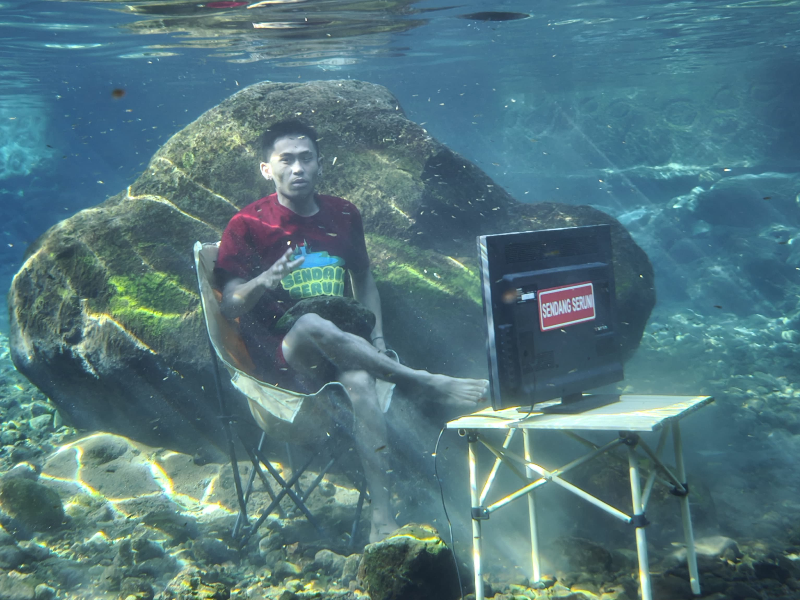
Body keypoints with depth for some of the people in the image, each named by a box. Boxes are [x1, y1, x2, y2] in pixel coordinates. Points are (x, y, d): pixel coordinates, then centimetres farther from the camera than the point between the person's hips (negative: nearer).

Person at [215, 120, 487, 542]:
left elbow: (363, 279, 24)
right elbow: (230, 308, -7)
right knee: (312, 325, -39)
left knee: (360, 380, -36)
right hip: (281, 356, -2)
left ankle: (382, 523, -44)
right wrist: (264, 281, -28)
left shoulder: (343, 215, 10)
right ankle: (432, 385, -34)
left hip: (339, 348, 3)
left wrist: (376, 339, 8)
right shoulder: (247, 225, -2)